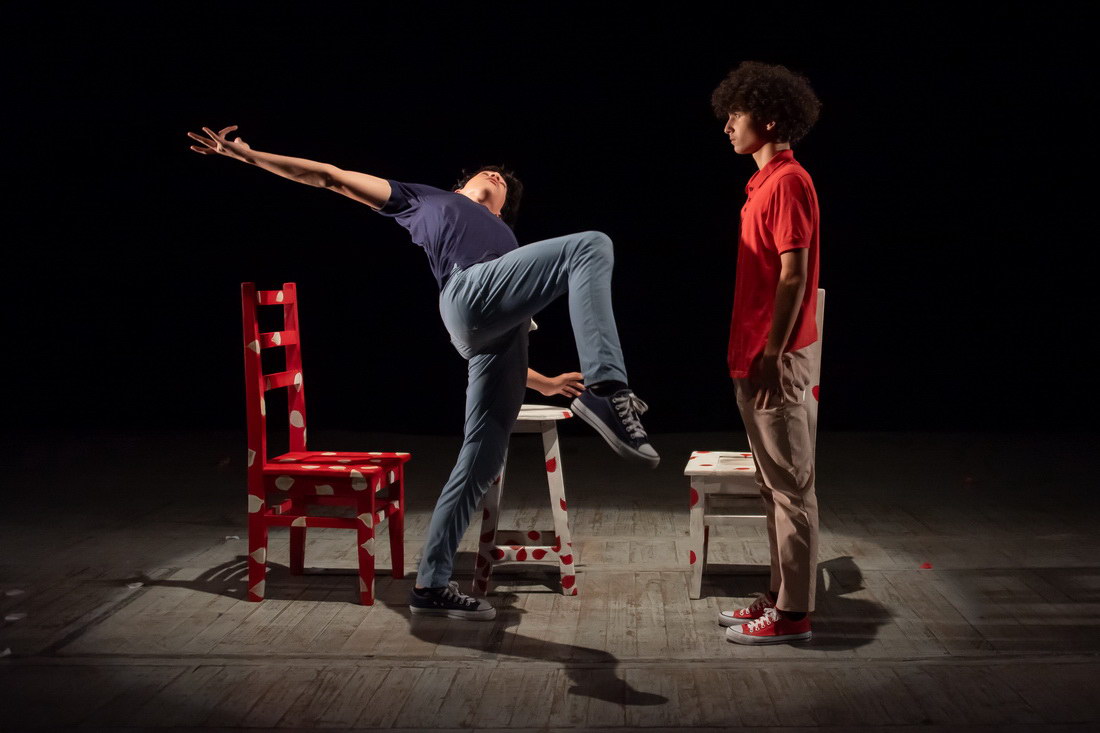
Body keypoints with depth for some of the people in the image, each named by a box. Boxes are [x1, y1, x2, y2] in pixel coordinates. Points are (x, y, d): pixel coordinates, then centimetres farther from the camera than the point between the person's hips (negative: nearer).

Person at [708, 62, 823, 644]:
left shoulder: (787, 183, -14)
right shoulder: (766, 182, 16)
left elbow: (793, 278, -19)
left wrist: (770, 357, -21)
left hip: (775, 360, -10)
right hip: (754, 356, 10)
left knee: (790, 486, -3)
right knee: (775, 484, 14)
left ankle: (793, 614, 4)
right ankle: (780, 596, 22)